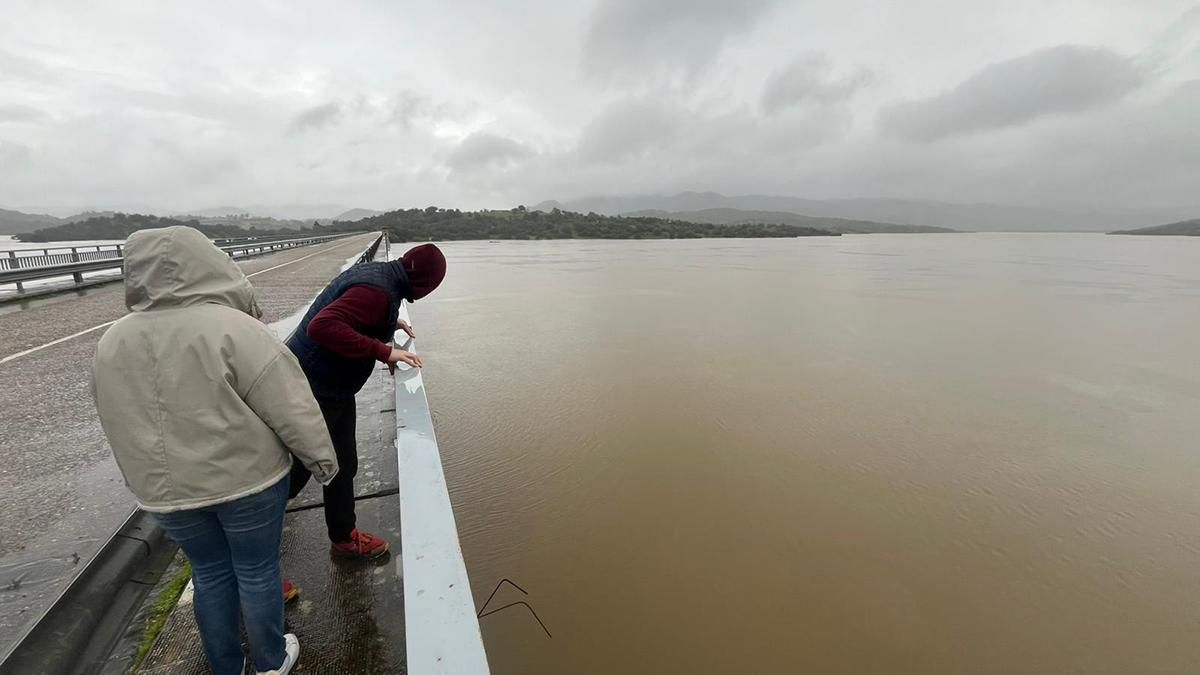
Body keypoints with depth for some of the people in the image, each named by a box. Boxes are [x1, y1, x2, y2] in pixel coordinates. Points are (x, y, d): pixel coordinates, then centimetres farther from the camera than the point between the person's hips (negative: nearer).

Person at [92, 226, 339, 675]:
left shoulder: (110, 345, -1)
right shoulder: (234, 329, -21)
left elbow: (121, 429, 10)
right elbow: (292, 408, -21)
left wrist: (154, 480, 23)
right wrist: (322, 459, -8)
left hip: (166, 492, 5)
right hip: (247, 480, -5)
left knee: (210, 574, 22)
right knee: (257, 572, 14)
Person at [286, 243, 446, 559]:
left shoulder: (376, 271, 3)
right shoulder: (380, 292, -27)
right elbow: (323, 326, -37)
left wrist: (390, 324, 15)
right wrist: (384, 351, -34)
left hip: (332, 387, 10)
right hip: (313, 390, -10)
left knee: (342, 464, 17)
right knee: (298, 469, 6)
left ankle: (344, 536, 33)